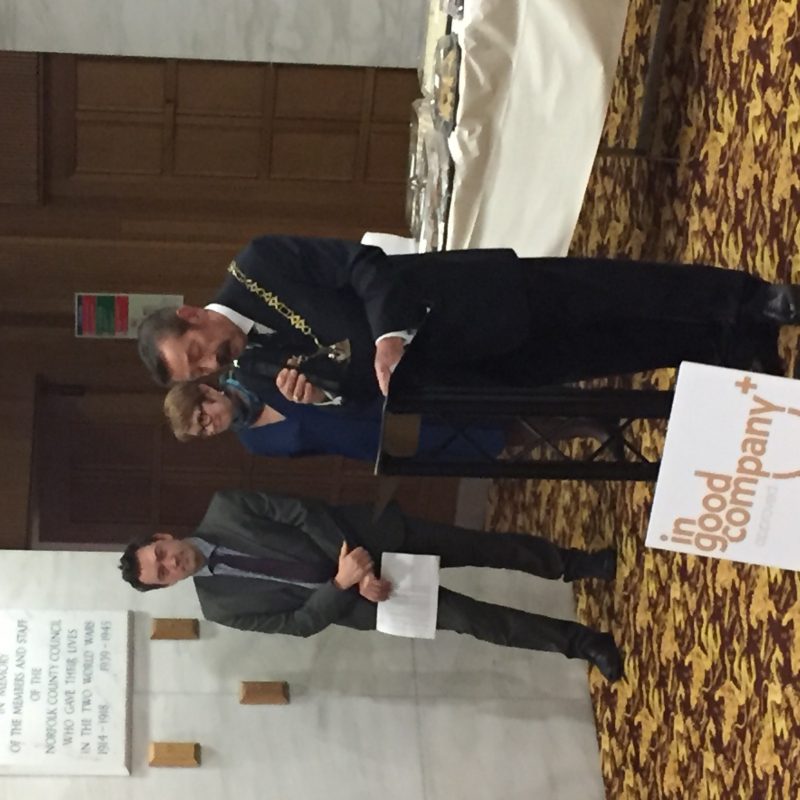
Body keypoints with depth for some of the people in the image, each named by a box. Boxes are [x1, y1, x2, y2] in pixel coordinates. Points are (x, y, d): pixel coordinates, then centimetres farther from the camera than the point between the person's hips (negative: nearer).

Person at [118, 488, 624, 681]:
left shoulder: (223, 511, -8)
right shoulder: (221, 606, -7)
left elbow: (302, 512, -11)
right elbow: (303, 622, -10)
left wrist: (356, 556, -22)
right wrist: (344, 583, -27)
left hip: (365, 539, 1)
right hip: (340, 598, -1)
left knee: (488, 548, 0)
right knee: (464, 617, -8)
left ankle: (575, 563, 25)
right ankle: (577, 641, 9)